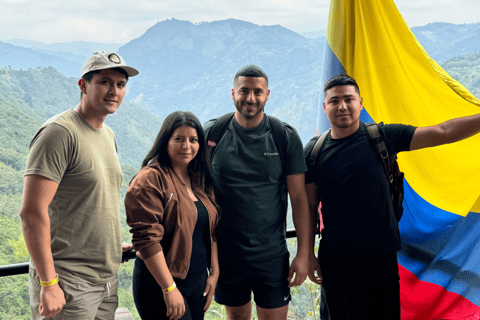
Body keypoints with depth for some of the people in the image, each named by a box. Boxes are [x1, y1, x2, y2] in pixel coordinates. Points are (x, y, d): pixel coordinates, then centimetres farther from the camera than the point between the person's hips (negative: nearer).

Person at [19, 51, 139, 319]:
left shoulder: (109, 136, 13)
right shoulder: (59, 132, -14)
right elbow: (32, 212, -19)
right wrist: (48, 283, -21)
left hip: (107, 280, 8)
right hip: (68, 285, -8)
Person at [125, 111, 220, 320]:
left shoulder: (201, 181, 10)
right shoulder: (150, 180, -13)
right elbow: (147, 239, -19)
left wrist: (214, 273, 9)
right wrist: (169, 289, -20)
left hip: (198, 280, 7)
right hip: (160, 284, -7)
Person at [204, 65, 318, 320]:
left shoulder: (286, 137, -4)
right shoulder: (212, 133, -2)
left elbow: (299, 198, -2)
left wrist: (303, 253, -5)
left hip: (271, 255, -1)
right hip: (226, 253, 1)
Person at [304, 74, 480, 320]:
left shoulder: (381, 137, -2)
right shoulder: (314, 151, 0)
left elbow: (441, 133, -6)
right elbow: (310, 206, 5)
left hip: (381, 256, 0)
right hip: (335, 259, 1)